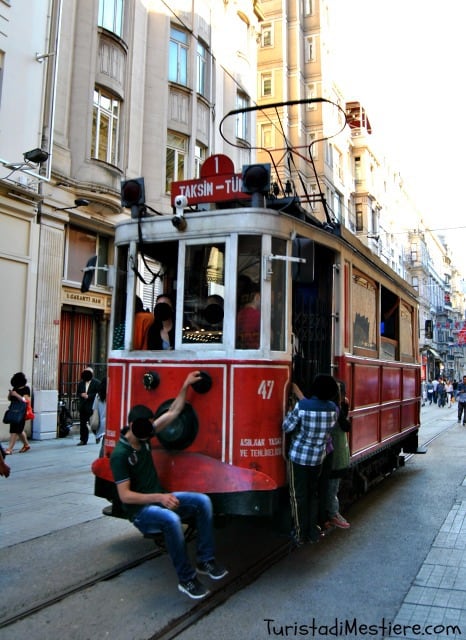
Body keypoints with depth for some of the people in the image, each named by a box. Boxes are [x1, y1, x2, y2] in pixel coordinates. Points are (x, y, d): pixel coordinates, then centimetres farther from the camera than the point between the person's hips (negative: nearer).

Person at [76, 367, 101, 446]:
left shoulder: (96, 382, -4)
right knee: (82, 424, 4)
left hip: (92, 406, -5)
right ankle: (83, 440, 10)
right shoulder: (81, 383, 14)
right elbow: (78, 393, 18)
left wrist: (88, 396, -17)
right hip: (83, 406, 5)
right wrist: (81, 395, -5)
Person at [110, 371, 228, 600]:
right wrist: (158, 497, -30)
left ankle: (206, 560, -5)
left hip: (159, 498, 8)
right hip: (140, 510, -8)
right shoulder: (120, 454, -20)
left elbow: (173, 413, 6)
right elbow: (125, 496, -22)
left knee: (203, 501, -12)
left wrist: (185, 386, -1)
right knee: (172, 519, -37)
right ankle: (187, 579, -21)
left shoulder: (144, 436, 1)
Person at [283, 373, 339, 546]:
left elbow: (287, 427, -14)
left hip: (298, 457, -4)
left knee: (299, 496, 8)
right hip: (318, 458, 4)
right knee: (313, 494, 19)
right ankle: (313, 532, 25)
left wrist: (290, 412, 2)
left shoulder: (302, 405, -22)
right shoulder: (333, 409, -8)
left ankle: (301, 534, 15)